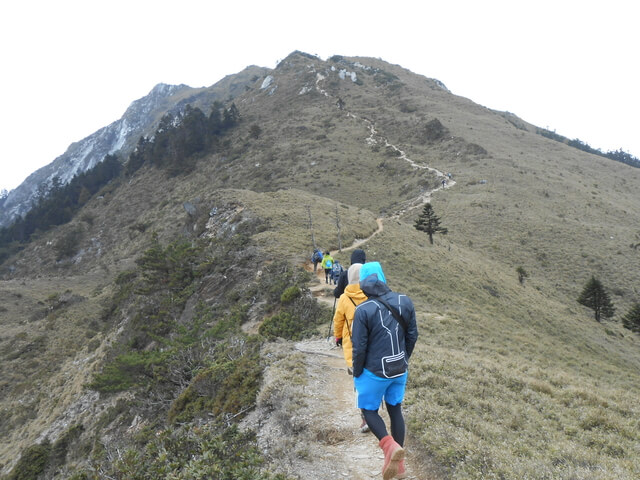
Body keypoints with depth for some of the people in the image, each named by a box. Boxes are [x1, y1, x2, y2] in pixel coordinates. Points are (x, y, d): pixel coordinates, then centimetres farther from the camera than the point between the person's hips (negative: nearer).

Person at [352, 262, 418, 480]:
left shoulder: (363, 310, -22)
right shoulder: (405, 302, -7)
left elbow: (359, 348, -17)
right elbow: (412, 336, 2)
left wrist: (356, 374, -1)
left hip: (374, 371, -4)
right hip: (399, 370, 5)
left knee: (369, 410, 16)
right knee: (395, 410, 19)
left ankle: (391, 447, -7)